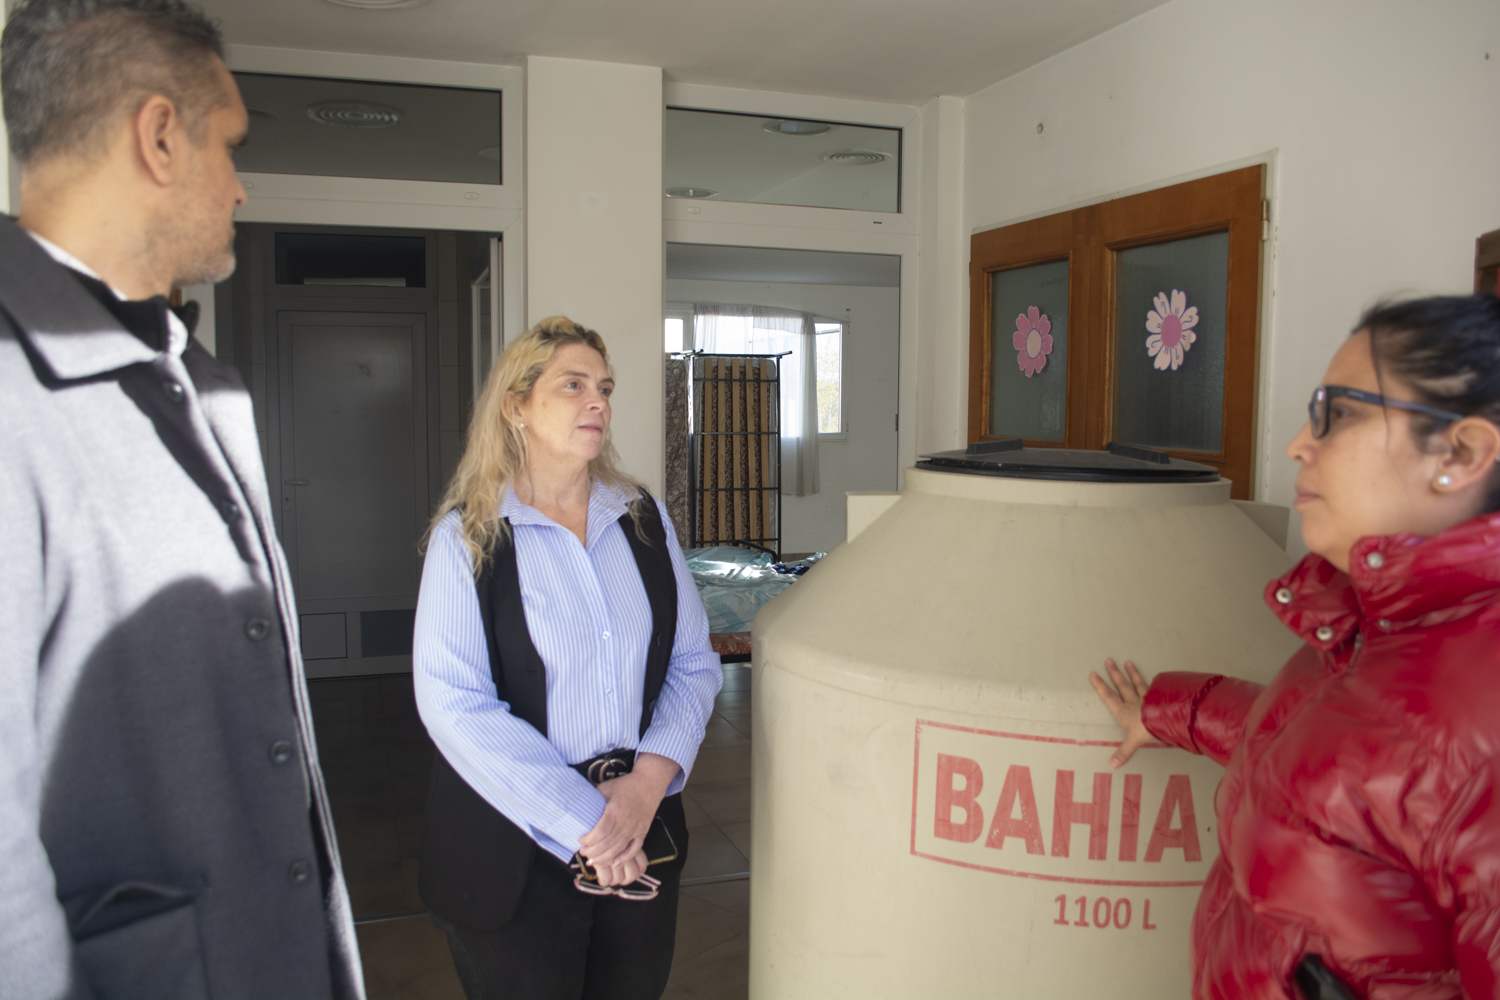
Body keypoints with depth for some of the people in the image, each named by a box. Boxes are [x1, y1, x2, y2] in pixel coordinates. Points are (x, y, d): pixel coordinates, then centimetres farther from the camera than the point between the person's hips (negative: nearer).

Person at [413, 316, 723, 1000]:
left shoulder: (643, 518, 5)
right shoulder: (469, 535, -8)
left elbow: (695, 663, 4)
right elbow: (453, 704, -16)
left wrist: (651, 777, -12)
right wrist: (582, 821, -18)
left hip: (644, 832, 4)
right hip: (516, 849, -4)